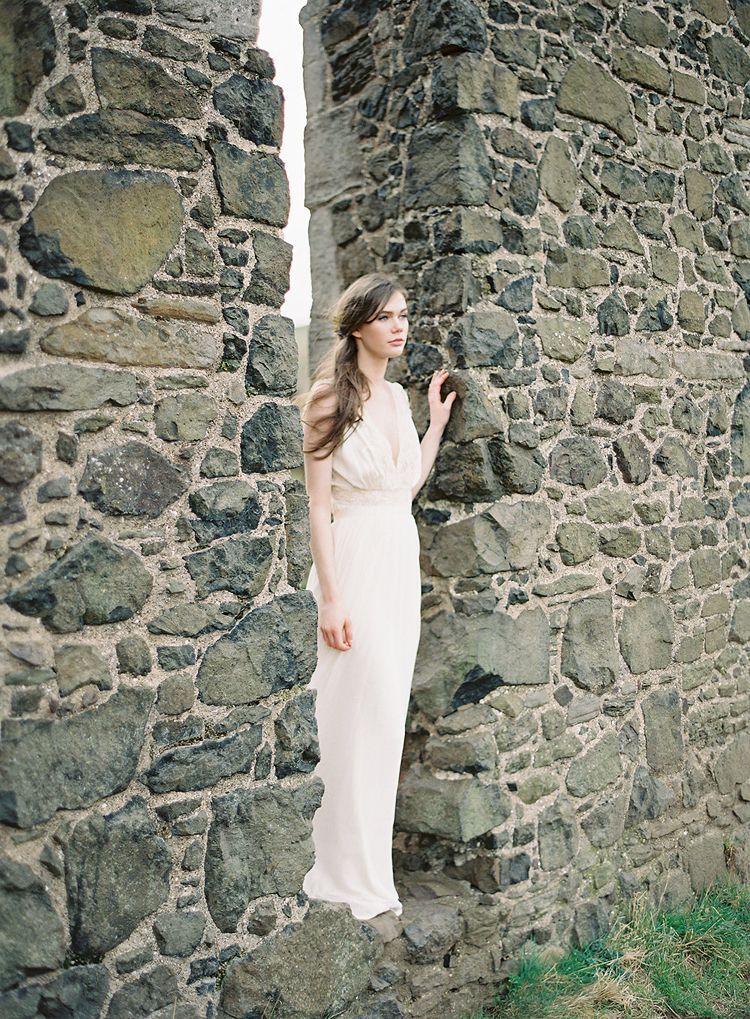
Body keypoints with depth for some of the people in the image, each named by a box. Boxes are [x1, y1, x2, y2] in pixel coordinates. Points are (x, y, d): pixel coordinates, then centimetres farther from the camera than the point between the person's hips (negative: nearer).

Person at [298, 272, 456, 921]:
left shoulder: (398, 396, 12)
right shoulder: (331, 398, -9)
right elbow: (318, 505, -12)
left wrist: (437, 424, 13)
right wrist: (330, 598, -16)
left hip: (402, 559, 7)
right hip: (355, 559, -7)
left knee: (388, 707, 12)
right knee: (364, 712, -4)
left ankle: (367, 851, 28)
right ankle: (355, 874, 13)